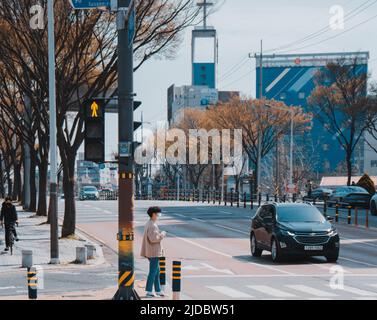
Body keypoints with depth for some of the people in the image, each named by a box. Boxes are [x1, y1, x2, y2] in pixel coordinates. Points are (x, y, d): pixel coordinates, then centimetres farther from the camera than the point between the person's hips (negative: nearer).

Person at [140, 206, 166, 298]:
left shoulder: (149, 224, 13)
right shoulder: (152, 225, -20)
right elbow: (153, 238, -25)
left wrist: (160, 235, 10)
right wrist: (162, 235, -12)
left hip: (151, 252, 11)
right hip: (154, 252, -11)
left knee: (157, 271, 16)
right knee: (153, 272, -4)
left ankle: (158, 290, 22)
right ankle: (149, 291, 1)